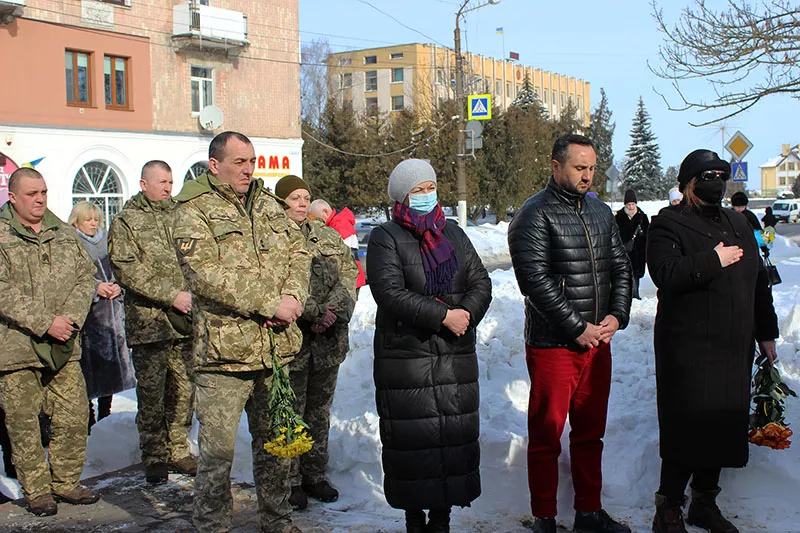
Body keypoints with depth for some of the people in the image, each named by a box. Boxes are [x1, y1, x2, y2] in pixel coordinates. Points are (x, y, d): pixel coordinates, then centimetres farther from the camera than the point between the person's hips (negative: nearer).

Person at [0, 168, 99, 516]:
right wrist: (45, 322, -19)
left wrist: (72, 316, -8)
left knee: (74, 417, 7)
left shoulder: (65, 234, 13)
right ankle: (36, 491, 18)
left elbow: (86, 276, 9)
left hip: (64, 347, 5)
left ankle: (65, 483, 23)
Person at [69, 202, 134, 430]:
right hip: (87, 314, -5)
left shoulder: (106, 242, 16)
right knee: (89, 365, -8)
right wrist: (95, 288, -14)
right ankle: (88, 418, -1)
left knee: (111, 364, 6)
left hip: (111, 311, 5)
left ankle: (105, 413, 18)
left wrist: (117, 287, 3)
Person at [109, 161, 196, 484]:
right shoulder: (126, 222, 2)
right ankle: (154, 457, 11)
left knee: (183, 388, 8)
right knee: (151, 392, 0)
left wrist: (193, 294, -2)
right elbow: (127, 269, -8)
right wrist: (171, 296, -14)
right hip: (148, 320, -4)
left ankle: (178, 450, 20)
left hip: (185, 319, 4)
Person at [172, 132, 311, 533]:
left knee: (274, 440, 17)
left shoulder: (269, 204, 15)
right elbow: (206, 274, -17)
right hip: (224, 348, -6)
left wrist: (293, 296, -7)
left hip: (276, 346, 6)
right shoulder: (194, 212, -5)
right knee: (218, 448, 0)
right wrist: (270, 304, -19)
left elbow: (298, 250, 13)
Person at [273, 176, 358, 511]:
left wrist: (334, 309, -10)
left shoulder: (328, 237, 14)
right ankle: (290, 482, 13)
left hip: (328, 340, 5)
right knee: (290, 413, 1)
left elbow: (348, 275, 8)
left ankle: (315, 475, 25)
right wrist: (314, 312, -17)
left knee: (320, 411, 13)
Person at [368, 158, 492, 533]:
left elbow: (481, 283, 11)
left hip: (456, 354, 5)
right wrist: (443, 315, -18)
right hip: (404, 358, -4)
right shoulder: (386, 237, -2)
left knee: (455, 434, 6)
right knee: (412, 439, 1)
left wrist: (467, 314, -11)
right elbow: (390, 292, -15)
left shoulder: (454, 234, 15)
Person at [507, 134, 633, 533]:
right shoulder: (534, 215, -9)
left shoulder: (601, 212, 13)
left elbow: (620, 268, 15)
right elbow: (536, 280, -17)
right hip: (553, 346, -6)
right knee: (546, 437, 4)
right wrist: (578, 328, -16)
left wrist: (617, 316, -1)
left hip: (598, 342, 7)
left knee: (591, 433, 16)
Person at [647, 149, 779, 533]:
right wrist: (713, 260, -17)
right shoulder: (668, 224, -4)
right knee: (686, 428, -5)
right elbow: (665, 274, -21)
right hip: (688, 349, -7)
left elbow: (758, 281, 23)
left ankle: (705, 502, 27)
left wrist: (766, 332, 20)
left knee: (723, 426, 11)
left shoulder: (738, 224, 19)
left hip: (734, 348, 7)